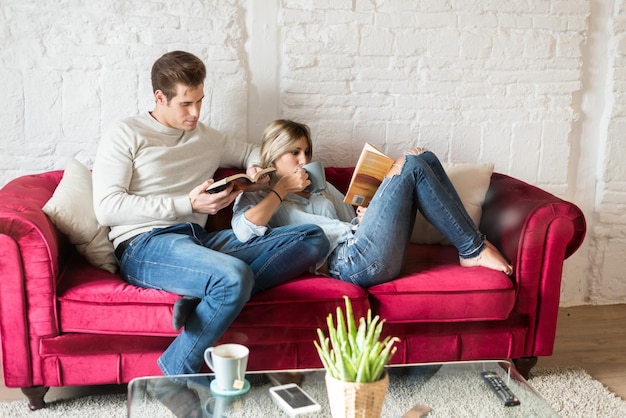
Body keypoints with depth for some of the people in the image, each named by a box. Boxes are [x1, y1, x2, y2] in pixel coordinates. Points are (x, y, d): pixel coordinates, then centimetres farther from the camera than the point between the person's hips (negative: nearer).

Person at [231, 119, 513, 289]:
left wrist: (366, 213, 2)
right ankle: (473, 249, -4)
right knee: (411, 165, -12)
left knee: (425, 159, 0)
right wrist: (281, 190, -7)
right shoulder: (255, 196, 9)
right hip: (351, 260, -8)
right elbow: (244, 230, -15)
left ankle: (472, 249, -1)